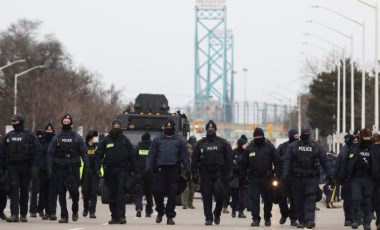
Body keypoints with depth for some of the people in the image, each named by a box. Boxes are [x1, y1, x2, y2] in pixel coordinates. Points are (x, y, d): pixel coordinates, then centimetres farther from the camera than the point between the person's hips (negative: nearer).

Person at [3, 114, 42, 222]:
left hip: (26, 167, -2)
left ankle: (23, 215, 14)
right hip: (13, 167, 2)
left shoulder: (30, 136, -1)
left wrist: (35, 167, -12)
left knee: (24, 191, 4)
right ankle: (14, 214, -14)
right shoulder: (8, 136, 10)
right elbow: (4, 152, 11)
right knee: (14, 189, -9)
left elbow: (37, 151, -4)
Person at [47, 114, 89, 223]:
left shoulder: (77, 137, 7)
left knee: (74, 191, -6)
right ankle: (64, 216, 4)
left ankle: (75, 210, 19)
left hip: (74, 168, -1)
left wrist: (87, 166, -8)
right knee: (61, 193, -1)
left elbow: (84, 152, 2)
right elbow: (50, 153, 6)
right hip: (60, 169, 1)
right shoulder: (56, 138, 10)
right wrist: (50, 167, -5)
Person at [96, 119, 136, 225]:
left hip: (122, 169, -2)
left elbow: (131, 156, 3)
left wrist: (134, 170, -2)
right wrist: (97, 167, -6)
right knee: (112, 194, 6)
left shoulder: (125, 140, 4)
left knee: (121, 192, -11)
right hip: (109, 169, 3)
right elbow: (99, 154, 6)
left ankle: (121, 215, -15)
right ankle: (114, 216, 12)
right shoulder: (106, 140, 7)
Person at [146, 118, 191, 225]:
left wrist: (187, 170, 0)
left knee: (172, 194, -1)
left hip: (173, 169, 0)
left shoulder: (179, 140, 10)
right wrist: (149, 167, -3)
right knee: (157, 191, -4)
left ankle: (170, 216, 6)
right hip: (160, 169, 0)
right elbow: (151, 154, 8)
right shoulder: (158, 139, 11)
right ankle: (160, 211, 20)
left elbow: (184, 156, 8)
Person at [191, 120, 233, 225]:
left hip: (219, 174, -1)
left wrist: (229, 171, -4)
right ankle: (208, 218, 4)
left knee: (220, 195, -6)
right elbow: (194, 159, 8)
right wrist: (195, 173, 0)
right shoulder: (200, 143, 8)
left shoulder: (223, 142, 7)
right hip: (206, 174, 1)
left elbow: (230, 157, 5)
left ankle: (217, 214, 16)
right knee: (206, 197, -1)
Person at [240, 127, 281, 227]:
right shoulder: (249, 148, 7)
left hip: (267, 178, -1)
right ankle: (255, 219, -5)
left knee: (268, 199, 8)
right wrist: (244, 174, 7)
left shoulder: (269, 147, 1)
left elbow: (277, 161, 0)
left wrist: (276, 174, -6)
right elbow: (244, 163, 14)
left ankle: (267, 218, 23)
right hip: (254, 178, 1)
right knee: (254, 198, -6)